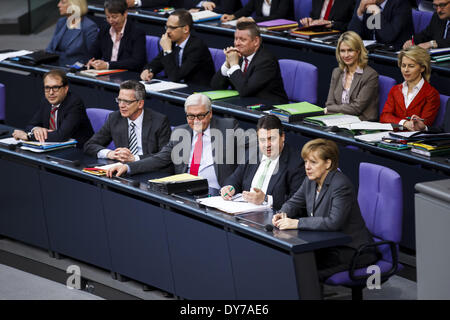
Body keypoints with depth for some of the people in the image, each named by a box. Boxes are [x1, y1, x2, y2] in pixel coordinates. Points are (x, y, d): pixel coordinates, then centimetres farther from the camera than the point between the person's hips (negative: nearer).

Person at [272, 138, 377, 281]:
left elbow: (334, 222, -30)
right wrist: (283, 214, -6)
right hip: (325, 245, 8)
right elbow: (294, 202, 19)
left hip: (351, 249, -8)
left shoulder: (341, 185, -21)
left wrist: (297, 223, -31)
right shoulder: (311, 181, 5)